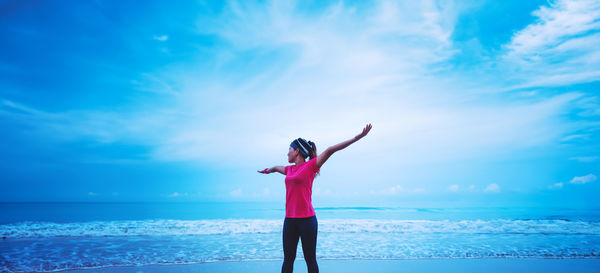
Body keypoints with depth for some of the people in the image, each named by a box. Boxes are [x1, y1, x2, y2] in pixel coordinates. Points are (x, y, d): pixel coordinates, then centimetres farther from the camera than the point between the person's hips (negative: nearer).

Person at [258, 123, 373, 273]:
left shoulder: (310, 165, -4)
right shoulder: (289, 169, 14)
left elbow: (330, 150, -12)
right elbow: (277, 168, 36)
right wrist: (267, 170, 57)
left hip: (307, 219, -6)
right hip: (290, 220, 6)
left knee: (310, 260, 4)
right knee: (288, 259, 9)